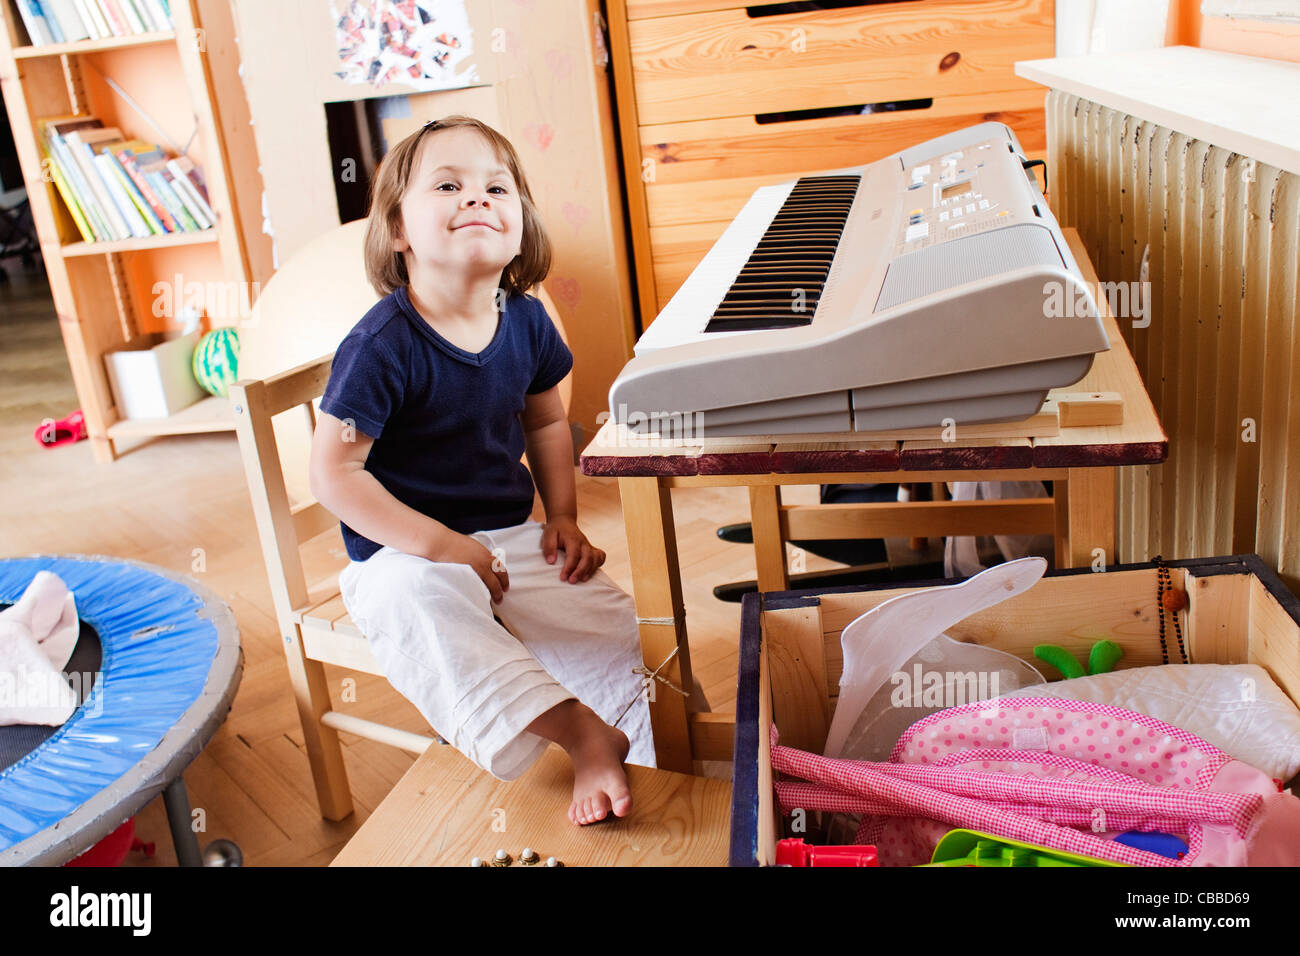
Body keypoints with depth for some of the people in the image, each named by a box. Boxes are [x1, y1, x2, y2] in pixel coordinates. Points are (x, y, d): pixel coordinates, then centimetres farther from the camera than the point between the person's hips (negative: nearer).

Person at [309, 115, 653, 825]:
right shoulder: (383, 345, -19)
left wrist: (563, 518, 4)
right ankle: (583, 734, -37)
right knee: (417, 608, -38)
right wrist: (443, 546, -23)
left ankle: (646, 765, 6)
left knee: (612, 620, -12)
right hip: (405, 552, -5)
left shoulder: (526, 321, 0)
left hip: (511, 535, 6)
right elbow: (335, 475, -18)